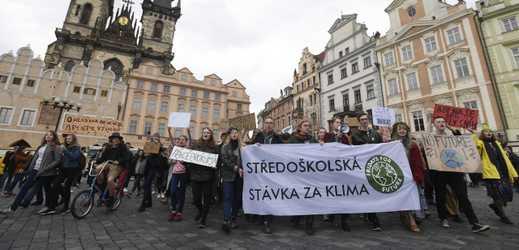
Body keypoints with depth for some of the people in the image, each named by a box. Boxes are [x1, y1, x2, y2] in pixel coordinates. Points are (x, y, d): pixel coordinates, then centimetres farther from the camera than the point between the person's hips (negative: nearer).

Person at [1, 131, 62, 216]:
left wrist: (46, 168, -20)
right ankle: (12, 208, 11)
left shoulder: (56, 148, -7)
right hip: (35, 170, 7)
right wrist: (24, 168, 20)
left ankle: (47, 207, 23)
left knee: (47, 189, 6)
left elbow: (58, 161, -15)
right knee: (24, 187, 4)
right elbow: (33, 158, 22)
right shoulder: (41, 146, 15)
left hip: (46, 173, -7)